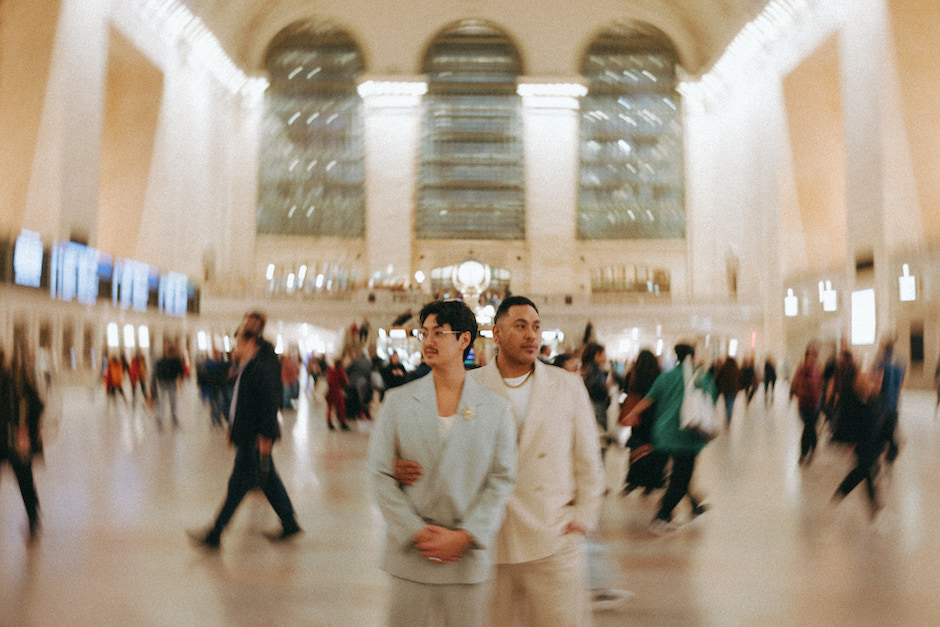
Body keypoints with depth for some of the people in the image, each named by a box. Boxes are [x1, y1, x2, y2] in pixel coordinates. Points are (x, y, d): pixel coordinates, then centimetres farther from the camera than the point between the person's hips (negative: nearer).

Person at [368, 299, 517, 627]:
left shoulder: (496, 408, 3)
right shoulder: (398, 401, 5)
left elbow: (502, 480, 0)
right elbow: (381, 474, 1)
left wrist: (464, 536, -9)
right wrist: (416, 532, -8)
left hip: (469, 557, 0)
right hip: (411, 557, 0)